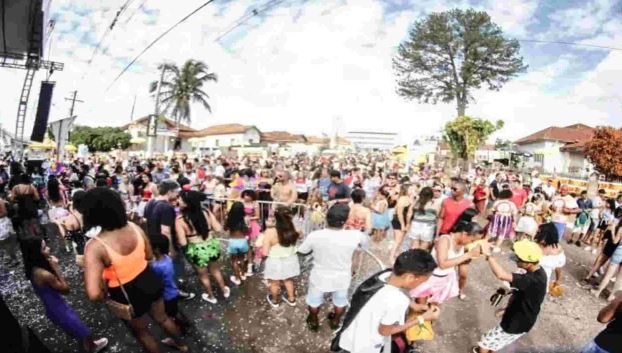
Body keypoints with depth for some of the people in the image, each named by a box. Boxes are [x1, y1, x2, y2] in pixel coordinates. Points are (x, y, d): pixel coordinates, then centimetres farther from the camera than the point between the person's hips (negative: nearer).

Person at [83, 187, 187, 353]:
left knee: (141, 331, 27)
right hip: (150, 281, 5)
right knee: (162, 317, 32)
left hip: (129, 295, -5)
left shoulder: (95, 247, -30)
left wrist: (105, 297, -13)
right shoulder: (134, 227, -14)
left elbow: (94, 294, -34)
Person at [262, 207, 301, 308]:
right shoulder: (293, 229, -17)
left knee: (274, 283, 24)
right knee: (288, 280, 30)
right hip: (290, 260, 3)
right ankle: (291, 299, 48)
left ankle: (274, 300, 48)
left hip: (276, 263, -3)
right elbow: (299, 236, 8)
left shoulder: (270, 232, -27)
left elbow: (265, 252, -21)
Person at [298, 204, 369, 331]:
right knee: (340, 301, 32)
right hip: (341, 278, 1)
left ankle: (313, 322, 53)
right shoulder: (355, 236, -27)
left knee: (314, 301, 30)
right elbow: (365, 244, -3)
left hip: (320, 277, 0)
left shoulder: (314, 235, -26)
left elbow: (302, 251, -7)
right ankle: (335, 321, 56)